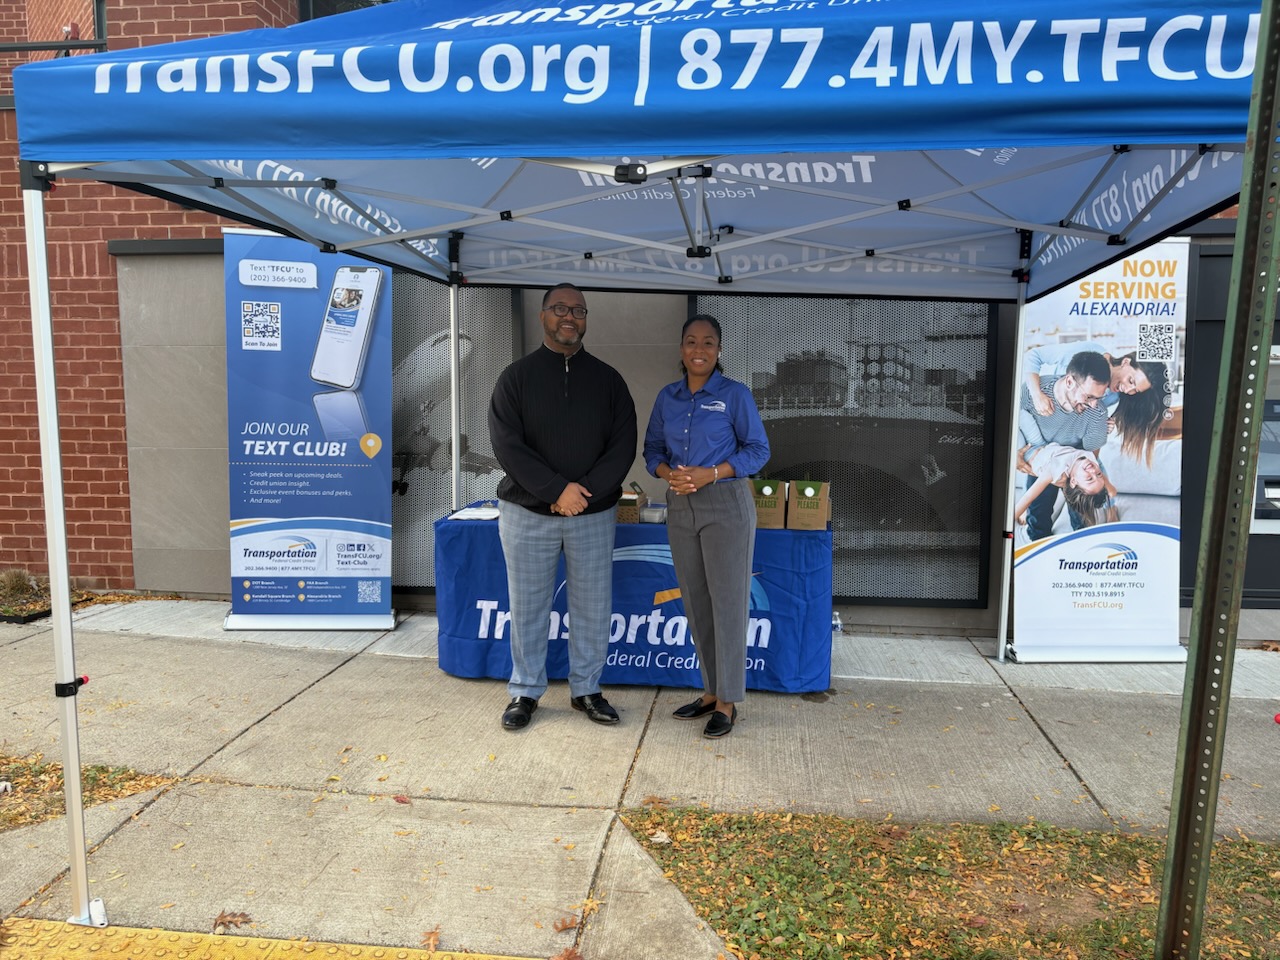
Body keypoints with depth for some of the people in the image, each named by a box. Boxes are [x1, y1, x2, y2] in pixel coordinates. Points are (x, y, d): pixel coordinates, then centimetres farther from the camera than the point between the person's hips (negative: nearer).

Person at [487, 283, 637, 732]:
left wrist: (586, 491, -14)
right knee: (528, 606, 7)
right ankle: (526, 691, 23)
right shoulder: (517, 376, 1)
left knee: (593, 607, 8)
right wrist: (557, 490, -17)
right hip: (528, 513, -1)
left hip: (594, 513, 2)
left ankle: (586, 689, 25)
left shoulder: (607, 378, 6)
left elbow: (623, 445, -1)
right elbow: (506, 444, -9)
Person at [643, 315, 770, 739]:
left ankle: (728, 702, 10)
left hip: (725, 505, -5)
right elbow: (652, 448, 13)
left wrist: (710, 474, -17)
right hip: (680, 508, 5)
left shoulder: (735, 394, -4)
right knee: (695, 602, 11)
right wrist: (668, 473, -9)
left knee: (727, 602, -1)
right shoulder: (667, 397, 9)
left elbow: (758, 449, -5)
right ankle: (711, 691, 25)